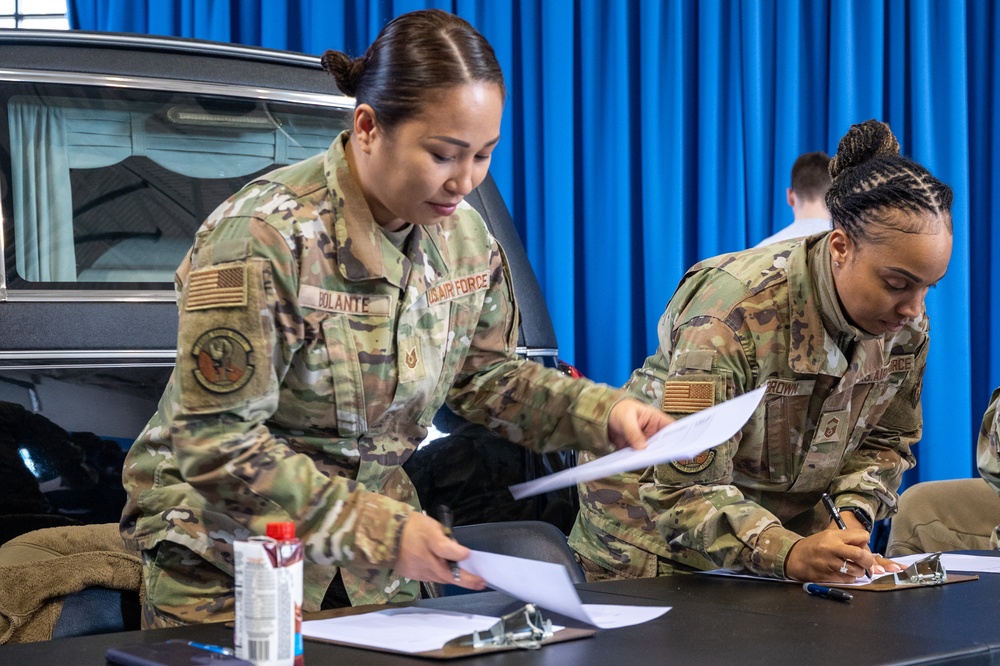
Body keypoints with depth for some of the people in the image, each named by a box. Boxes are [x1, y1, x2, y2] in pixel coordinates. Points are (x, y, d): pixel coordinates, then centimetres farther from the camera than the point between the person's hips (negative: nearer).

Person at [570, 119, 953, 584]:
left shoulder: (907, 324, -11)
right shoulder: (733, 313, -32)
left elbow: (885, 440, 4)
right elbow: (681, 489, -34)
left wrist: (852, 513, -17)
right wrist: (787, 555, -47)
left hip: (787, 526, 5)